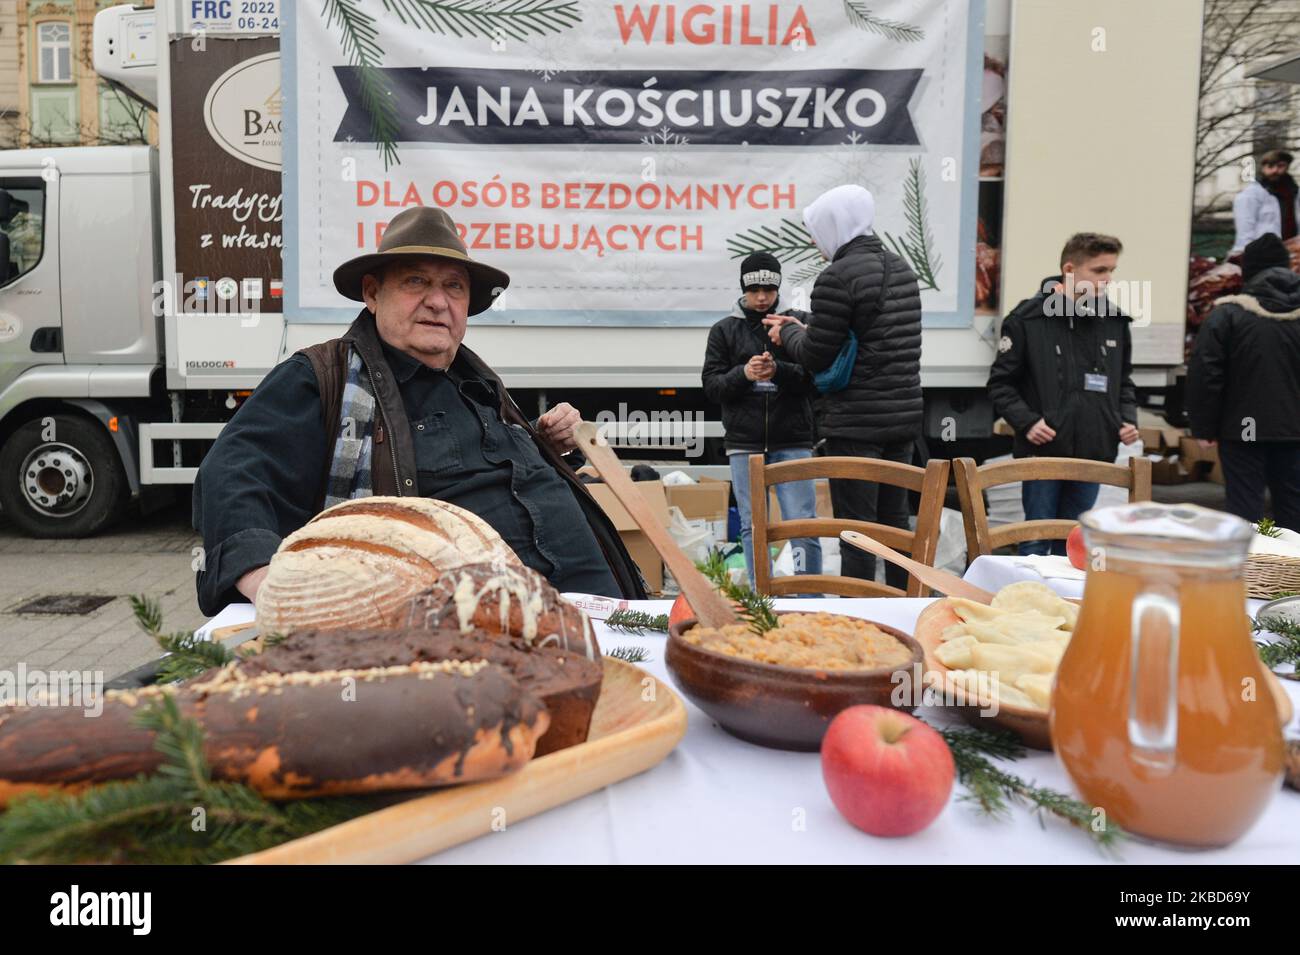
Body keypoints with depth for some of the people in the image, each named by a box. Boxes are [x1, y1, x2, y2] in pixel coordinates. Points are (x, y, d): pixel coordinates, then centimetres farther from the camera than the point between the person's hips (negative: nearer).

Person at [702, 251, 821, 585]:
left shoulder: (800, 321, 6)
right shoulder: (725, 330, 9)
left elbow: (816, 376, -2)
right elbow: (711, 384, 4)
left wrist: (778, 369, -19)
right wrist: (743, 373, -15)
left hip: (793, 441, -1)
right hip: (744, 443, 2)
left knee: (802, 523, -5)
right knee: (752, 526, 6)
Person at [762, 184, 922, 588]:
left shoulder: (837, 277, -13)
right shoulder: (901, 268, 14)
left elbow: (815, 357, -12)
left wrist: (788, 331, 8)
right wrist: (802, 329, 17)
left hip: (855, 424, -8)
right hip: (903, 419, 8)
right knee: (895, 523, 15)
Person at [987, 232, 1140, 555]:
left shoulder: (1115, 321, 7)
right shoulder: (1027, 318, -7)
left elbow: (1123, 382, 19)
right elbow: (1001, 383, -4)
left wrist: (1128, 418, 3)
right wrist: (1026, 421, -16)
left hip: (1093, 455, 4)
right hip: (1042, 453, -4)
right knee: (1036, 541, 4)